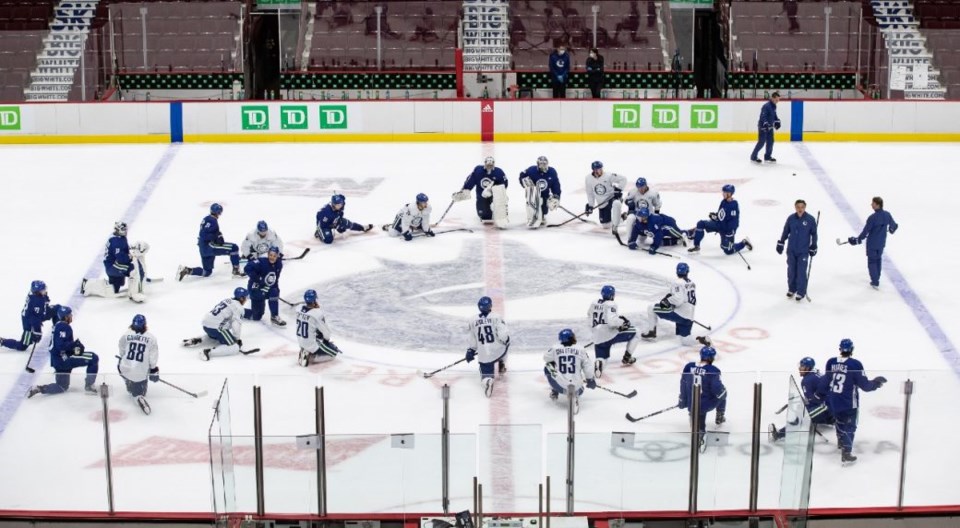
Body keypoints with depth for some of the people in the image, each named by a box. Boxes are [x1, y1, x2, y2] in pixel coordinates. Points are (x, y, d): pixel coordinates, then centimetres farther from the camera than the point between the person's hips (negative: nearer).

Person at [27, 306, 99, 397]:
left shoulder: (59, 325, 16)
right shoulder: (64, 327, -16)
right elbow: (60, 345, -26)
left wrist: (75, 346, 9)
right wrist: (75, 344, -20)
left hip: (58, 361, 10)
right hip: (63, 359, -10)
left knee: (62, 387, 23)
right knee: (94, 358, -8)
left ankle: (38, 388, 6)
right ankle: (88, 386, -4)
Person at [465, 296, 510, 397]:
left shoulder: (474, 322, 3)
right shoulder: (496, 318, -8)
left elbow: (473, 341, 12)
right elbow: (503, 335, -16)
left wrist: (471, 351, 27)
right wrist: (506, 341, 6)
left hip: (483, 355, 1)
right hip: (498, 351, -1)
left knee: (486, 372, 10)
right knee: (504, 344, 32)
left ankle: (487, 381, -26)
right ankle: (501, 367, 38)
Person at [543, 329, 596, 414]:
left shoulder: (555, 348, -1)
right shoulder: (580, 349, 0)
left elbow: (546, 358, 18)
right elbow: (588, 366, 5)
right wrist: (590, 380, 21)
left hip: (560, 385, 0)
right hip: (576, 386, 0)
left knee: (547, 368, 24)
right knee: (578, 390, 36)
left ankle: (554, 392, 29)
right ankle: (574, 396, 0)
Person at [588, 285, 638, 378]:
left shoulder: (594, 304, 12)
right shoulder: (611, 304, -10)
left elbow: (589, 321, 20)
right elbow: (611, 320, -24)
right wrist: (622, 322, -8)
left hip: (598, 338, 6)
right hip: (611, 335, -6)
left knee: (603, 358, 19)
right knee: (634, 334, 13)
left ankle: (598, 363, -19)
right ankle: (627, 358, 17)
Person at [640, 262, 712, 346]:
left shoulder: (678, 282, -11)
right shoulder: (692, 283, 14)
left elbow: (678, 299, -23)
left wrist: (666, 301, -9)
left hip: (679, 314, -7)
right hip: (689, 318, 8)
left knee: (651, 308, 3)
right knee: (685, 340, 16)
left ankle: (651, 332, 7)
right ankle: (702, 339, -9)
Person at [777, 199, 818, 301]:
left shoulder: (810, 219, -9)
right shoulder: (791, 218, -3)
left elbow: (814, 234, -1)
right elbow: (785, 231, 9)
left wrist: (813, 247, 0)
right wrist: (780, 243, 11)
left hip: (803, 251, -3)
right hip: (791, 250, 3)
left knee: (801, 272, -2)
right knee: (791, 270, 11)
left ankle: (801, 292, 10)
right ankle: (791, 289, 28)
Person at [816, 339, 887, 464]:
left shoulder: (831, 362, -1)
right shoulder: (855, 364, -17)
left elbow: (825, 381, 11)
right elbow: (864, 385, -14)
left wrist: (820, 395, 26)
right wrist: (876, 382, 4)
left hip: (832, 401, 6)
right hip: (848, 402, -6)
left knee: (840, 420, 28)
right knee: (849, 426, 4)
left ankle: (841, 442, 49)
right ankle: (846, 454, -3)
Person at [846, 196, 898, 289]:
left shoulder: (872, 218, -27)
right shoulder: (887, 215, -9)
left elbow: (865, 232, -21)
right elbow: (894, 226, 7)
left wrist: (857, 240, -7)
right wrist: (891, 230, 31)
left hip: (872, 244, -6)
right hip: (882, 243, 6)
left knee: (872, 262, 10)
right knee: (878, 259, 24)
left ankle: (875, 283, 14)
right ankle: (876, 279, 38)